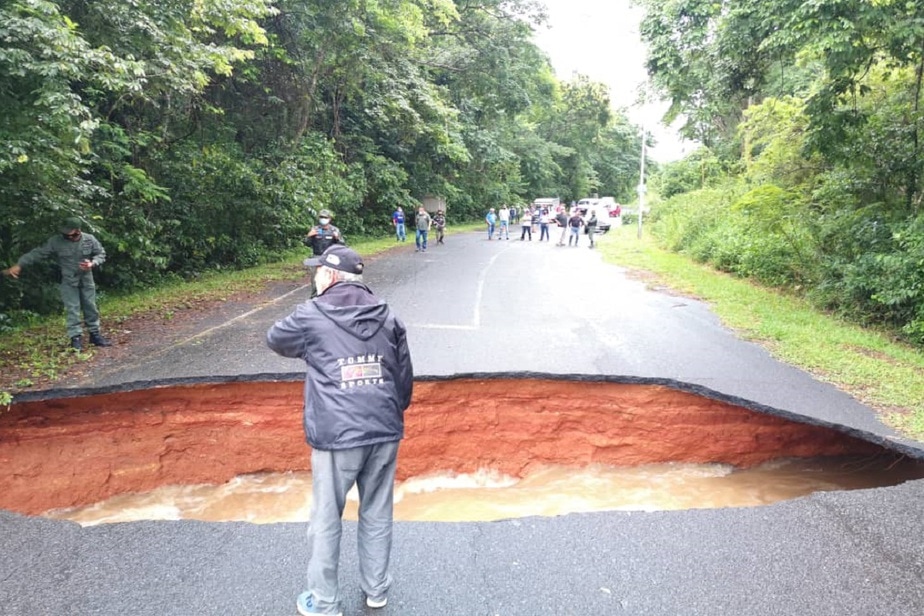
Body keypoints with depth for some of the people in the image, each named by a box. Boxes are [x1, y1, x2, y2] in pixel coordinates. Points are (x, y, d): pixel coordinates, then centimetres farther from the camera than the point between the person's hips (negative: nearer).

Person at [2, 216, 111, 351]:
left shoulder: (89, 239, -10)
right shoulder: (56, 241, -14)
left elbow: (101, 254, 1)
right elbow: (38, 253, -10)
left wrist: (92, 263, -19)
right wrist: (18, 265, -13)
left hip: (87, 280, 2)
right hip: (68, 282, -2)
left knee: (91, 308, 9)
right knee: (72, 309, -3)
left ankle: (95, 335, 21)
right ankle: (76, 338, 3)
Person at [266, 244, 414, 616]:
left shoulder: (311, 316, -5)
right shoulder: (387, 316, 6)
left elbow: (275, 340, 15)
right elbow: (404, 375, 10)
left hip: (336, 436, -4)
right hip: (385, 432, 4)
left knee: (326, 520, 12)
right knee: (377, 515, 17)